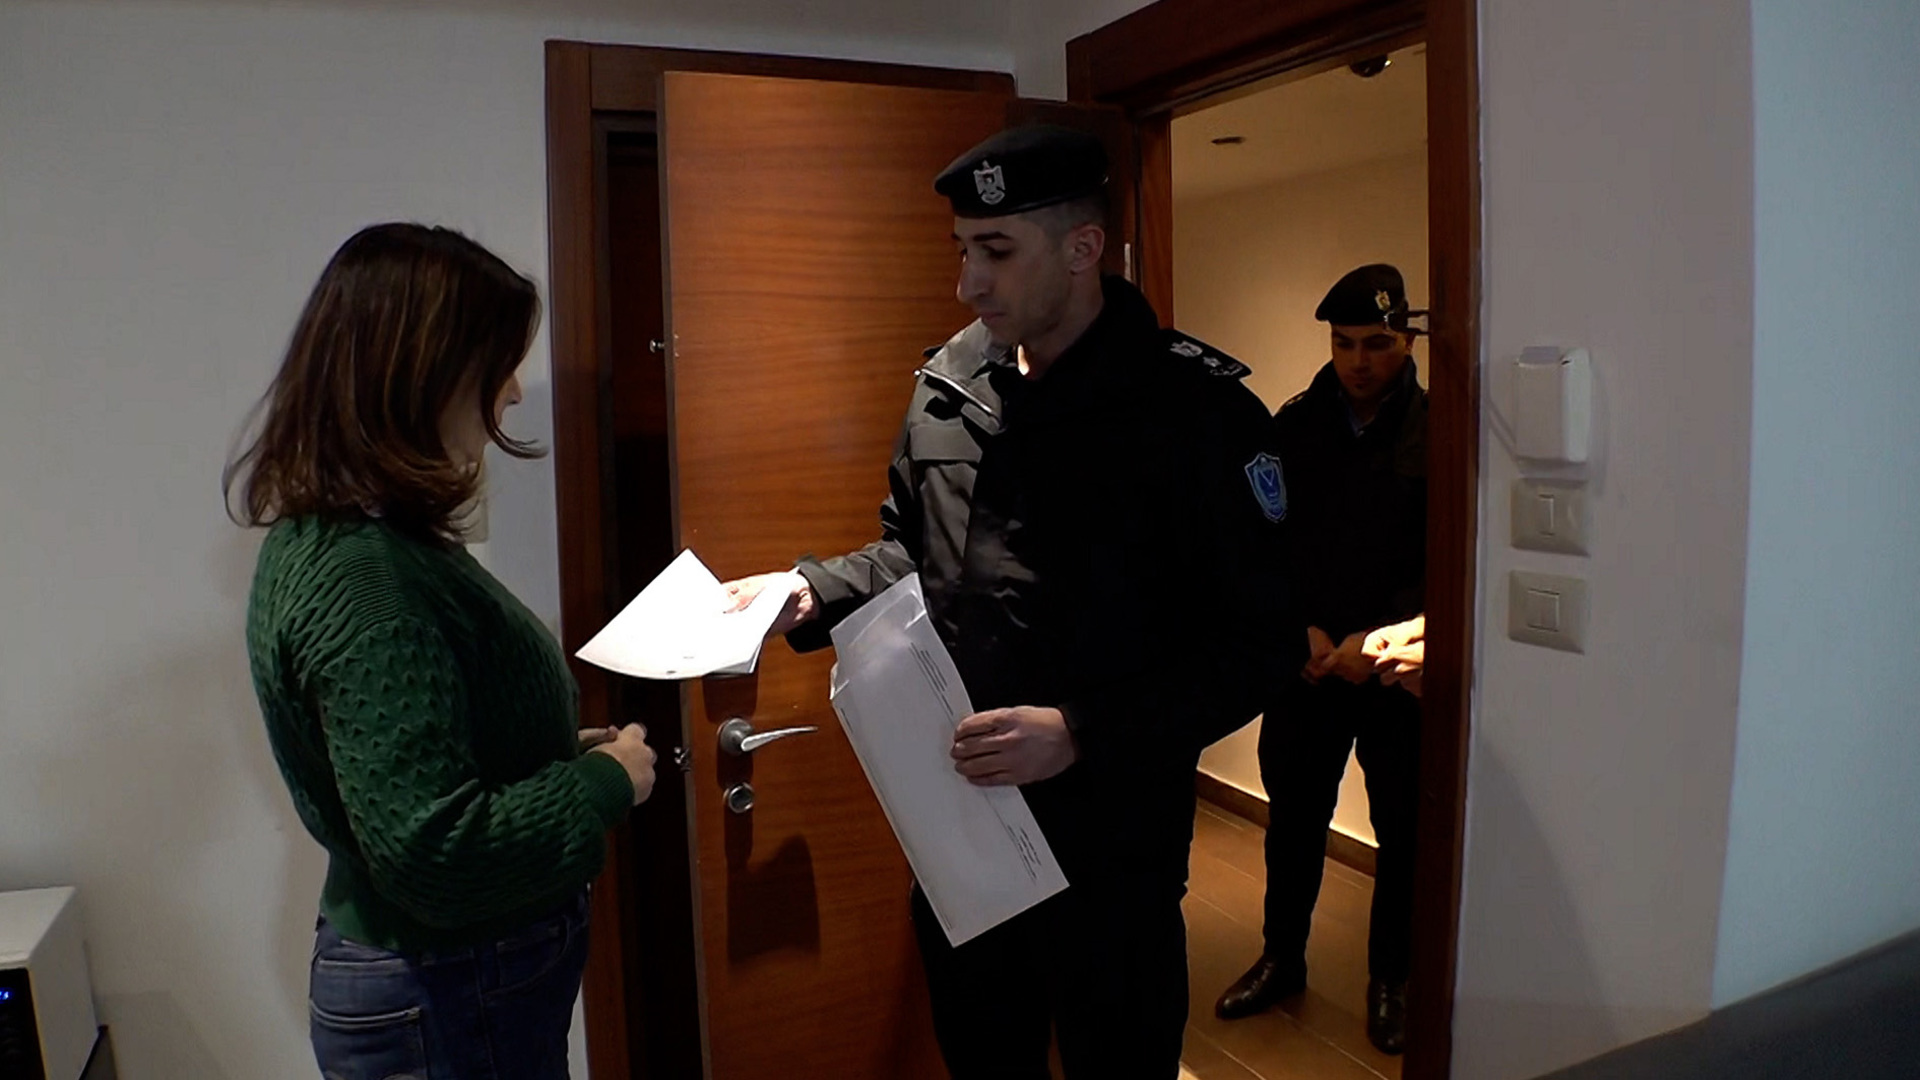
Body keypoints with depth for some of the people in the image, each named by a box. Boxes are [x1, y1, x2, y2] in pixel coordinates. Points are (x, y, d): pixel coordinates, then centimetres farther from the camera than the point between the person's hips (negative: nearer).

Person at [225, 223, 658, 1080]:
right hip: (452, 1008, -9)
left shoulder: (351, 538, 2)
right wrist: (604, 782, -18)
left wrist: (566, 753, 5)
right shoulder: (365, 580, -29)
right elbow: (436, 852, -30)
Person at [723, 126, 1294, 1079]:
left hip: (1112, 847, -5)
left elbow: (1248, 646, -16)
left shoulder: (1199, 411, -15)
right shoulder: (946, 385, 3)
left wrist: (1081, 735, -26)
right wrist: (812, 593, -1)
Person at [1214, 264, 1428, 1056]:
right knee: (1291, 817, 13)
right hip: (1307, 660, 2)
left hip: (1402, 665, -2)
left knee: (1403, 829, 11)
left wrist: (1376, 639, -17)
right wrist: (1302, 630, -11)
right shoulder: (1292, 427, 0)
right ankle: (1282, 958, 33)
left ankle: (1391, 979, 30)